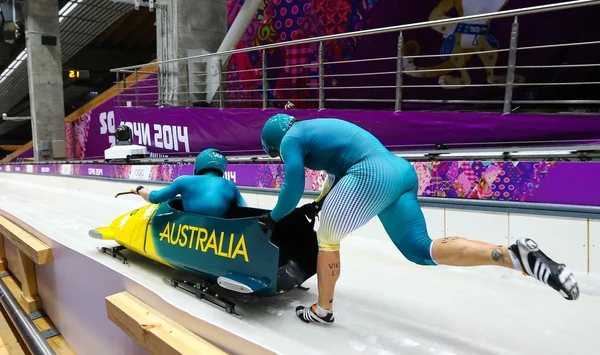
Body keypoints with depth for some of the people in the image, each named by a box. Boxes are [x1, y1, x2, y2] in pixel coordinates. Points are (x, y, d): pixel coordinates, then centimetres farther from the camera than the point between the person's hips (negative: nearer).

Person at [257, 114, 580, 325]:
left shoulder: (291, 139, 6)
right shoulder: (316, 127, 32)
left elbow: (293, 189, 2)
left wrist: (273, 217, 19)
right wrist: (318, 203, 41)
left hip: (371, 176, -9)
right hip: (400, 171, 9)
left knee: (326, 239, 13)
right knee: (422, 250, 6)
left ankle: (323, 311, 27)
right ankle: (517, 255, -8)